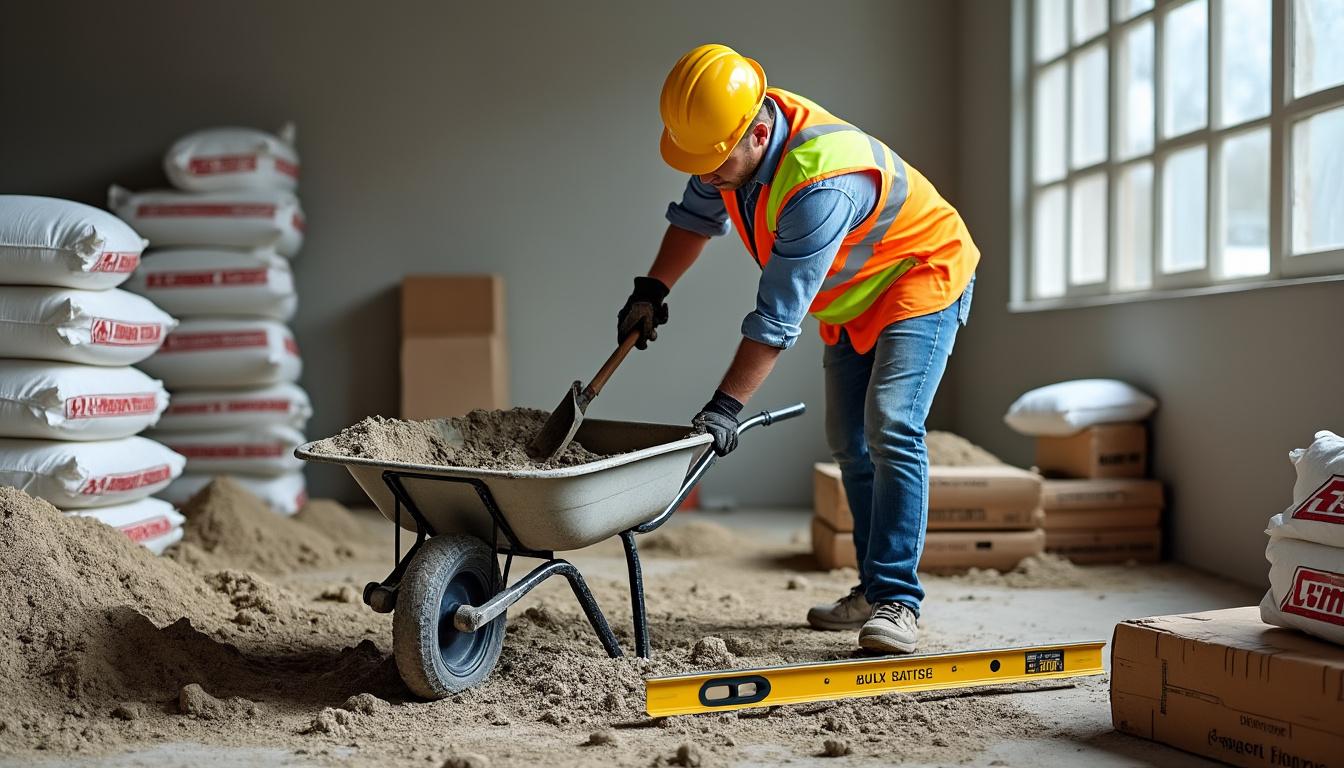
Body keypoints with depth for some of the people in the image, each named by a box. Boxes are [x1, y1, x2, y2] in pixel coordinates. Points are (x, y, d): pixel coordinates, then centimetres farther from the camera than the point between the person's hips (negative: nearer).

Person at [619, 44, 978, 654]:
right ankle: (873, 588, 17)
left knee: (891, 430, -23)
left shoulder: (822, 184, -40)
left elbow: (778, 316, -38)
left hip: (919, 280, -9)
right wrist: (651, 291, 0)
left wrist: (726, 406, -36)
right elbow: (698, 215, 7)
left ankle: (896, 601, -22)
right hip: (849, 299, 9)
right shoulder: (734, 135, -14)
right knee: (849, 443, 9)